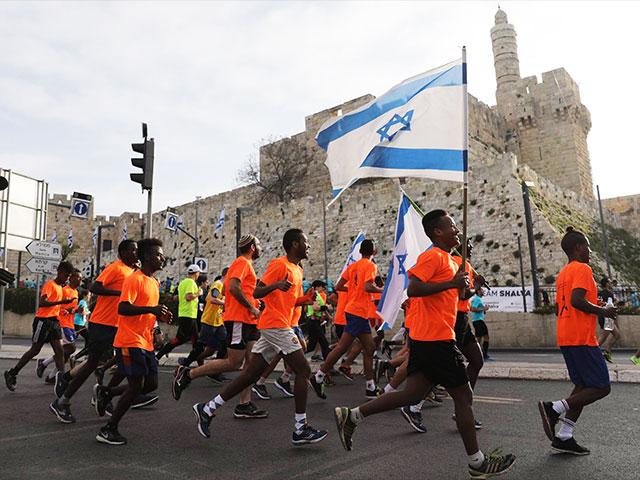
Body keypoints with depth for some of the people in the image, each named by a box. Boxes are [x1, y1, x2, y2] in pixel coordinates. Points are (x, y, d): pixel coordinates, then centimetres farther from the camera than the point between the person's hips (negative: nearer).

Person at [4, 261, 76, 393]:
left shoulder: (60, 287, 17)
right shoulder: (50, 285, -9)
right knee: (35, 350, 1)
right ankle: (11, 373, 20)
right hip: (43, 320, -8)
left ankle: (61, 379, -12)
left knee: (59, 350, -5)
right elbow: (42, 303, -23)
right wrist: (61, 302, -29)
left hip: (54, 321, 8)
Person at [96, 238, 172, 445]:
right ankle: (108, 430, 7)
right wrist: (152, 309, -32)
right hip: (130, 341, -9)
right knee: (136, 386, -7)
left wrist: (160, 316, 6)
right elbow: (123, 309, -22)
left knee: (151, 384, 9)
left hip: (146, 342, 9)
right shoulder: (134, 279, -12)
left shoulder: (154, 282, 15)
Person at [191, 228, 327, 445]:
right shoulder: (279, 264, -9)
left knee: (251, 374, 9)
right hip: (276, 325, -9)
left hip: (272, 328, 9)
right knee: (303, 370, -7)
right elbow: (257, 292, -13)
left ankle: (207, 409, 16)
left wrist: (306, 298, 7)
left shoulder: (298, 270, 18)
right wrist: (276, 285, -32)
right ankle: (300, 429, 0)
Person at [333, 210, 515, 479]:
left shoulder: (446, 259, 20)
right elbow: (413, 289, -24)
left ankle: (352, 416, 13)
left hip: (425, 338, 10)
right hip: (436, 338, -10)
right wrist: (452, 283, -21)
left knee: (414, 394, 11)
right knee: (463, 396, 2)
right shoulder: (433, 256, -12)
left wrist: (459, 285, 13)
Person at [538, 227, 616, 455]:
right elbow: (577, 300, -23)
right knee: (602, 387, -4)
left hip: (565, 338, 10)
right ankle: (555, 408, -11)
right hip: (582, 338, -10)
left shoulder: (563, 273, 19)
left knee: (583, 386, 12)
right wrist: (603, 311, -9)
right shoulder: (582, 269, -9)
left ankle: (564, 437, 10)